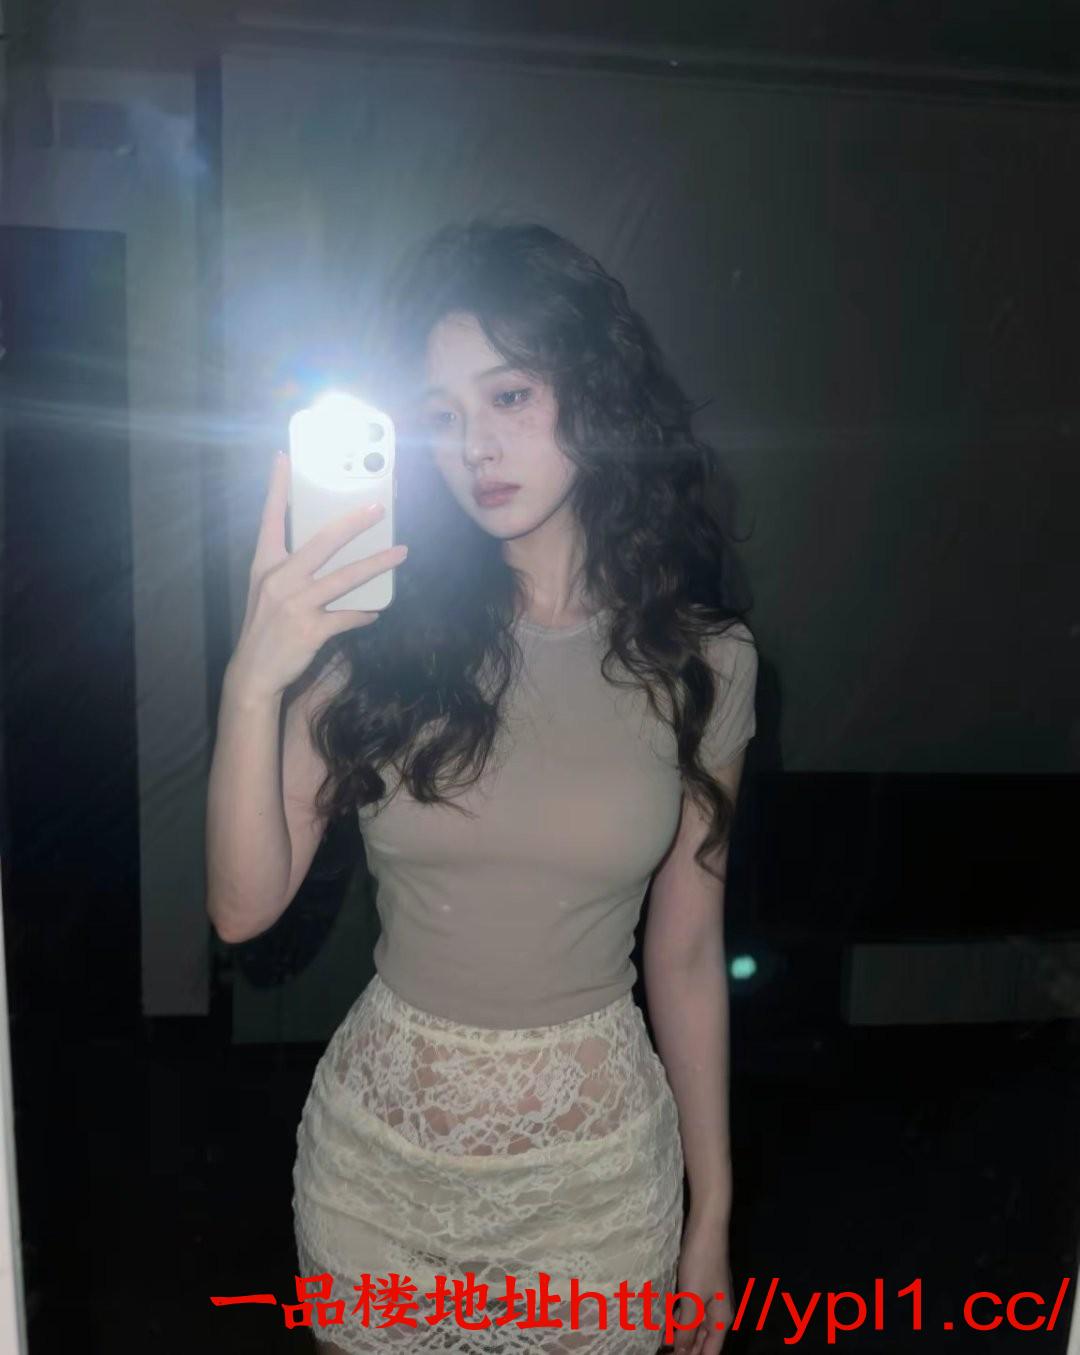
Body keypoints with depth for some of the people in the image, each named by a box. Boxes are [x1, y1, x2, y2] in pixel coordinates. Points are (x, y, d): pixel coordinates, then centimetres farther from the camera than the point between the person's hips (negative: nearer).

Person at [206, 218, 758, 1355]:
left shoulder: (699, 661, -8)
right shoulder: (378, 631, -10)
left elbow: (686, 955, -1)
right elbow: (245, 907, -12)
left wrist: (711, 1218, 5)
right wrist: (253, 684, -27)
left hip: (601, 1164, 0)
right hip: (378, 1147, 1)